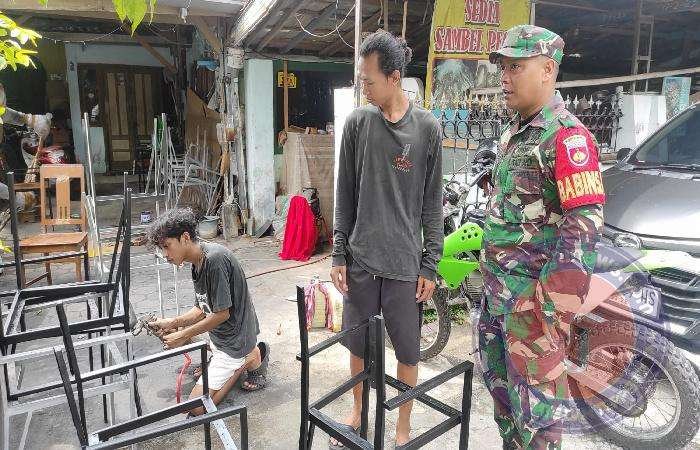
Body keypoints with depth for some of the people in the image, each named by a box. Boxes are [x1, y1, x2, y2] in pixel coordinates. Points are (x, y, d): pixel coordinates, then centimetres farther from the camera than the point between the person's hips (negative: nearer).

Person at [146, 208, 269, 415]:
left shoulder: (215, 259, -26)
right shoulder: (198, 262, 4)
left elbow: (222, 314, -23)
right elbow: (202, 310, 10)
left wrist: (183, 335, -15)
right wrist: (172, 323, -5)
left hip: (233, 341, -9)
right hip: (218, 336, 9)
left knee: (196, 407, -8)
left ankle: (253, 359, 3)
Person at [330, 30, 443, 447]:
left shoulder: (427, 128, -4)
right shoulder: (358, 122, 1)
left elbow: (432, 202, -1)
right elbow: (345, 193, 4)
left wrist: (430, 264, -2)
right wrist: (339, 253, 2)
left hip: (405, 262, -2)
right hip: (360, 258, 2)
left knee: (407, 350, 10)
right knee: (358, 343, 16)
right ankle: (358, 412, 40)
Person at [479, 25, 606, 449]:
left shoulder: (567, 136, -15)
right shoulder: (513, 133, 13)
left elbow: (584, 225, -21)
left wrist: (557, 309, -23)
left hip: (532, 293, -9)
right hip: (497, 287, 9)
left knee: (536, 391, 2)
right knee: (498, 377, 22)